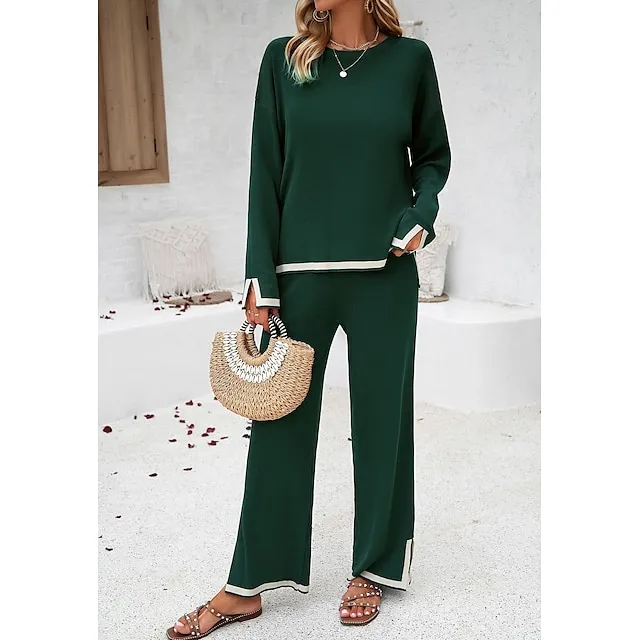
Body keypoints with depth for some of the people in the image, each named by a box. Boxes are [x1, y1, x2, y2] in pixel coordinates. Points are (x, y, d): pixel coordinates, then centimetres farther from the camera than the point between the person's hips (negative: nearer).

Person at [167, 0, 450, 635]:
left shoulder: (409, 58, 2)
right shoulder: (283, 59, 3)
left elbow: (433, 156, 13)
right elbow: (265, 175, 1)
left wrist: (420, 214, -7)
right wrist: (261, 285, -3)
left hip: (383, 276, 0)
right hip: (301, 273, 1)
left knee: (380, 419, 9)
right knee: (280, 423, 6)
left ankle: (373, 569, 28)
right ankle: (247, 586, 19)